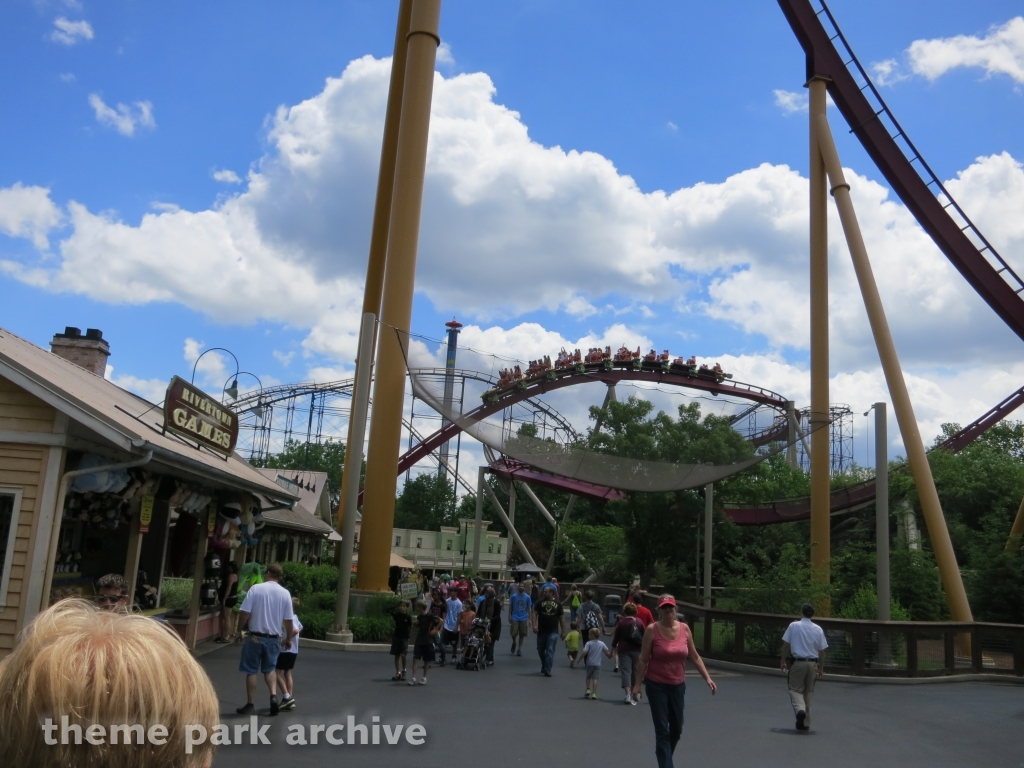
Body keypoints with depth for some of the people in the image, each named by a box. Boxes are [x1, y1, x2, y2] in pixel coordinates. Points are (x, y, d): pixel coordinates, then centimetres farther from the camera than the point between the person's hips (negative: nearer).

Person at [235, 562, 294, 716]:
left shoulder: (255, 589, -9)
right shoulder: (285, 593, -2)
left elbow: (245, 613, -12)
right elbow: (289, 620, 1)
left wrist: (240, 631, 4)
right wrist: (288, 639, 15)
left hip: (255, 637, -2)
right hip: (273, 638, 3)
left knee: (251, 671, 10)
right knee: (270, 669, 21)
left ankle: (250, 705, 15)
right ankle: (273, 695, 1)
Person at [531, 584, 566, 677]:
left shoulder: (557, 604, 3)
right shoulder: (540, 603, 4)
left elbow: (562, 618, 7)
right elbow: (535, 613, -1)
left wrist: (563, 631, 5)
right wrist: (534, 625, -15)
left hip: (553, 632, -2)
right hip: (541, 631, 2)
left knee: (550, 651, -7)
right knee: (540, 650, 13)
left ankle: (547, 670, -4)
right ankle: (544, 665, 36)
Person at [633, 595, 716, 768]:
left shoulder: (684, 628, -2)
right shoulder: (652, 630, -12)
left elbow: (694, 657, 5)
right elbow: (643, 659, -8)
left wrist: (707, 678, -1)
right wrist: (637, 684, -9)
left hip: (678, 685, 4)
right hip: (656, 685, -4)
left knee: (677, 729, 17)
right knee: (662, 730, -5)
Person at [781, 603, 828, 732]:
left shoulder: (793, 626, -3)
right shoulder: (818, 629, 3)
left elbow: (786, 645, -3)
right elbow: (822, 651, 5)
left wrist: (783, 661, 6)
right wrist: (821, 668, 14)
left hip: (797, 662, -3)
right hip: (812, 663, 3)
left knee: (795, 689, 2)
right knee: (808, 692, 13)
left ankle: (800, 710, -27)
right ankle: (805, 722, 16)